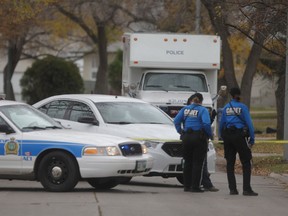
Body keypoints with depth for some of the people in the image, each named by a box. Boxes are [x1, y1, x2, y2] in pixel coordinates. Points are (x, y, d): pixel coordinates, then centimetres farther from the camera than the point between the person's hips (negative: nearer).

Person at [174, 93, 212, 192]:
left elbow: (176, 121, 1)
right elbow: (206, 124, -18)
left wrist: (180, 131, 9)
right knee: (197, 163, 1)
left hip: (186, 137, 4)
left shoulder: (185, 109, 8)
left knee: (187, 162, 13)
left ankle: (187, 186, 15)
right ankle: (195, 187, -1)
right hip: (199, 138, -4)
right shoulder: (203, 110, -5)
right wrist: (210, 135, -5)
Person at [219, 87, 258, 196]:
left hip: (227, 135, 4)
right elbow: (249, 123, -7)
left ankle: (232, 189, 6)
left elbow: (221, 124, 7)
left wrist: (222, 137, 14)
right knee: (246, 163, -1)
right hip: (239, 135, -4)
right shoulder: (242, 107, -3)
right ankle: (246, 189, -9)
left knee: (230, 163, 9)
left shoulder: (226, 107, 8)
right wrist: (252, 139, -4)